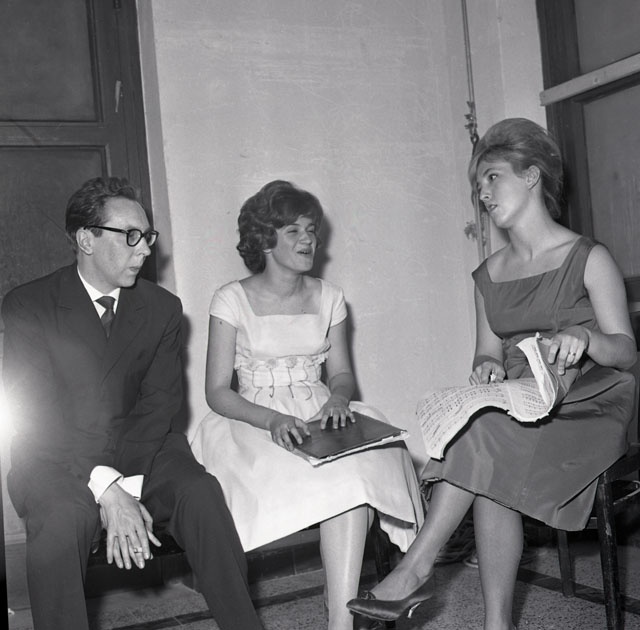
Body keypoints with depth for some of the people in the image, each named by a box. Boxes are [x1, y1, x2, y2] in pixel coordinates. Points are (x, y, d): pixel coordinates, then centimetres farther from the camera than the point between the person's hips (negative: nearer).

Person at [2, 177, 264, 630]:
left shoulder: (162, 308, 6)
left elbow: (160, 401, -2)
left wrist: (129, 486, -19)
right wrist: (106, 488, -27)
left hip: (141, 447, 3)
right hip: (56, 459, -2)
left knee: (200, 492, -24)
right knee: (64, 516, -34)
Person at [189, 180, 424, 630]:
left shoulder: (328, 297, 11)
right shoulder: (233, 300, -1)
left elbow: (341, 372, 14)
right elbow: (217, 392, -5)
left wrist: (338, 398, -11)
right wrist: (272, 419, -23)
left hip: (319, 420, 3)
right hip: (253, 423, -3)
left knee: (356, 468, -32)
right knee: (339, 480, -33)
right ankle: (344, 592, -17)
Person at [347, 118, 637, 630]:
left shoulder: (589, 259, 1)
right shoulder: (488, 275, 15)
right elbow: (487, 354, 15)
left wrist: (582, 338, -24)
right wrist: (489, 366, -10)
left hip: (587, 403, -4)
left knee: (489, 434, -32)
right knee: (492, 469, -30)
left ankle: (417, 569, -24)